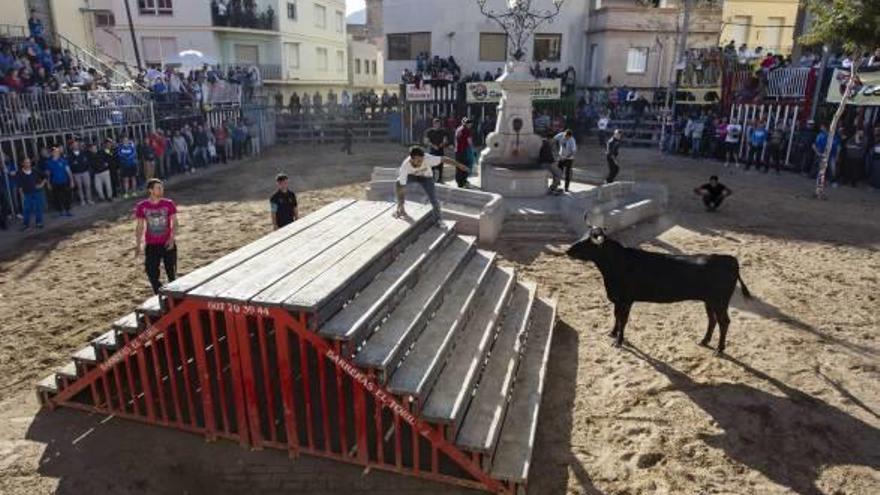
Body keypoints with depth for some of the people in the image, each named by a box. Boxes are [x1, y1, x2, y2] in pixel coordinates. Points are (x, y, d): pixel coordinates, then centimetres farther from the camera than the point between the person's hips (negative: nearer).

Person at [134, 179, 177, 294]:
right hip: (151, 245, 1)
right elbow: (140, 226, 4)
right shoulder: (142, 206, -3)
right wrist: (138, 245, 0)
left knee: (171, 273, 6)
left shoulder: (168, 204, -4)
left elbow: (174, 222, -3)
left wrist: (172, 238, -18)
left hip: (167, 244, 0)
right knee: (152, 274, -1)